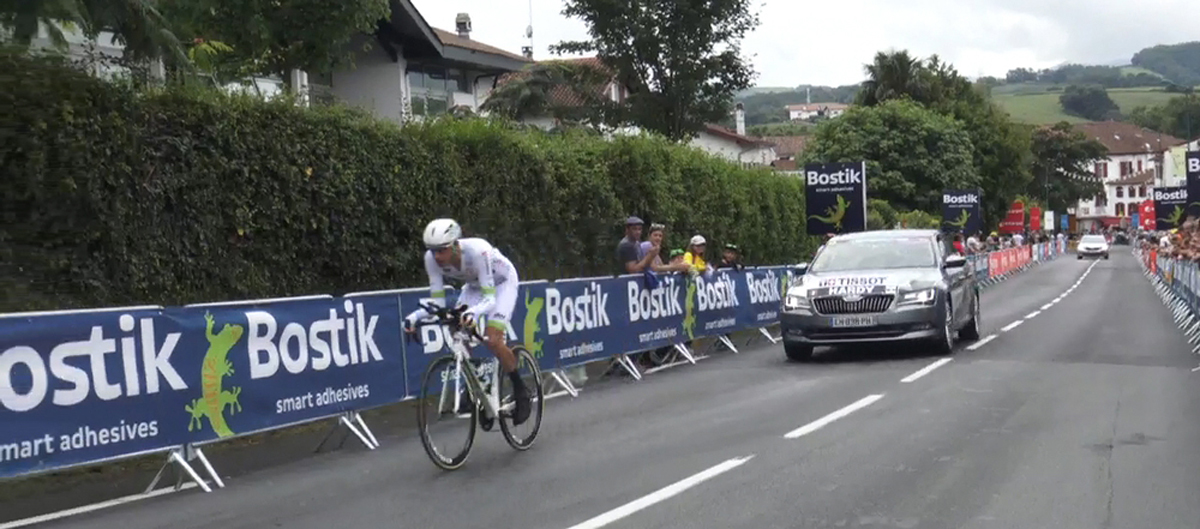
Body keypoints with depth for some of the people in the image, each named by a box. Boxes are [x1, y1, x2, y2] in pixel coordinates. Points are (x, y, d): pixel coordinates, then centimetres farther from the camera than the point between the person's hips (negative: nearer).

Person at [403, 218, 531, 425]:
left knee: (492, 340, -21)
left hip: (501, 282, -5)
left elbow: (490, 298, -41)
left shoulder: (477, 251, -41)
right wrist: (414, 316, -40)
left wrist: (473, 312, -61)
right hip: (473, 285, 5)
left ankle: (521, 392, -1)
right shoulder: (432, 258, -26)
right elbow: (437, 302, -22)